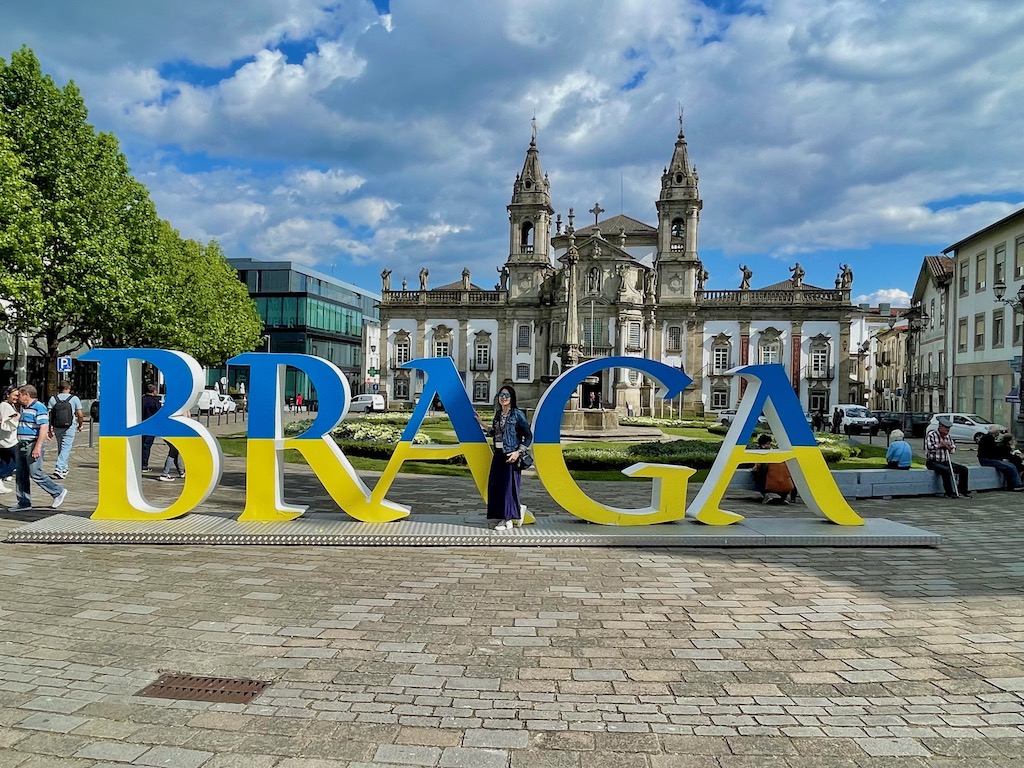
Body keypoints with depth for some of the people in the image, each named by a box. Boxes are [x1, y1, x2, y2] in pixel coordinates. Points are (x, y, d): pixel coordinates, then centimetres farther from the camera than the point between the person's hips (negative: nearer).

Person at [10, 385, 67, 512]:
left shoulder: (39, 408, -14)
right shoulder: (23, 408, 15)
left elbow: (44, 428, -21)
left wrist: (37, 447, -26)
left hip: (33, 445, -9)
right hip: (21, 445, 9)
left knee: (35, 473, -11)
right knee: (20, 475, 9)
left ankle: (58, 492, 3)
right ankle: (24, 502, 15)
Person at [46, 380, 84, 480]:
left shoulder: (53, 399, 4)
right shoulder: (74, 398, -3)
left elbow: (49, 415, -2)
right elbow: (80, 415, -5)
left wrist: (50, 429, 1)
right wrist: (80, 426, 10)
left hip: (57, 428, 3)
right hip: (70, 427, -3)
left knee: (61, 448, 16)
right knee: (66, 448, -4)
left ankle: (64, 469, 26)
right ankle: (58, 469, -17)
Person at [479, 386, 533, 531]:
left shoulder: (518, 414, -7)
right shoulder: (498, 413, 12)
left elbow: (528, 436, -8)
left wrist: (518, 452, -15)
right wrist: (482, 425, 13)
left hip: (511, 456, -7)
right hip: (498, 455, 7)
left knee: (509, 486, -4)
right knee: (496, 485, 4)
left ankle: (509, 520, 5)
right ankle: (503, 517, 13)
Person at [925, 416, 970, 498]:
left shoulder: (948, 436, 15)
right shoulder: (931, 435, -8)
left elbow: (953, 449, 21)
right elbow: (929, 448, -21)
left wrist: (949, 447, -2)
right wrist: (940, 445, -16)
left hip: (945, 462, 8)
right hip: (933, 462, -8)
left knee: (963, 469, -4)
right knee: (946, 470, -35)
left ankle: (962, 490, 3)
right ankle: (949, 493, -26)